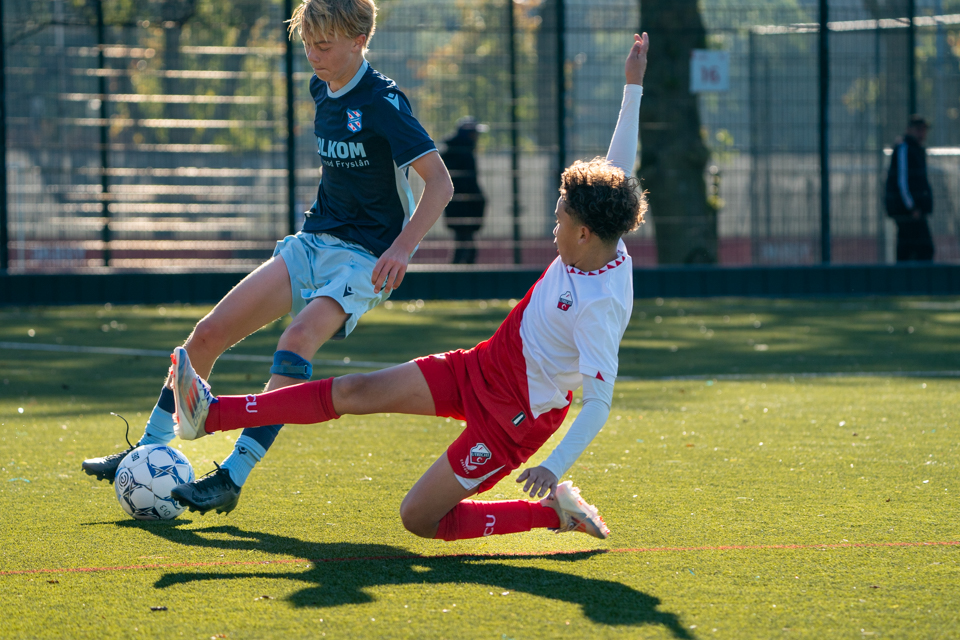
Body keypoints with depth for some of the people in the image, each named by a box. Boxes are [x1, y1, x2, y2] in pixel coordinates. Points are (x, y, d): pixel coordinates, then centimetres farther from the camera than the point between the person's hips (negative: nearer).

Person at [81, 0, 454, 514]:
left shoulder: (383, 102, -16)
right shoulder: (322, 90, 7)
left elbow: (439, 183, -21)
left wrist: (402, 245, -32)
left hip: (364, 258, -8)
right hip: (312, 241, 8)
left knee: (298, 339, -32)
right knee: (208, 333, -3)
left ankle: (234, 477, -34)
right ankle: (149, 452, 10)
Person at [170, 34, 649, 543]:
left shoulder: (601, 307, -30)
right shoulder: (602, 247, -7)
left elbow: (598, 404, -33)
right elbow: (618, 168, 5)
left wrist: (555, 467, -43)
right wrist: (633, 88, 7)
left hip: (514, 415, -9)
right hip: (480, 368, 9)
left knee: (418, 519, -6)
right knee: (356, 391, 1)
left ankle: (552, 511, 5)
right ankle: (211, 415, 1)